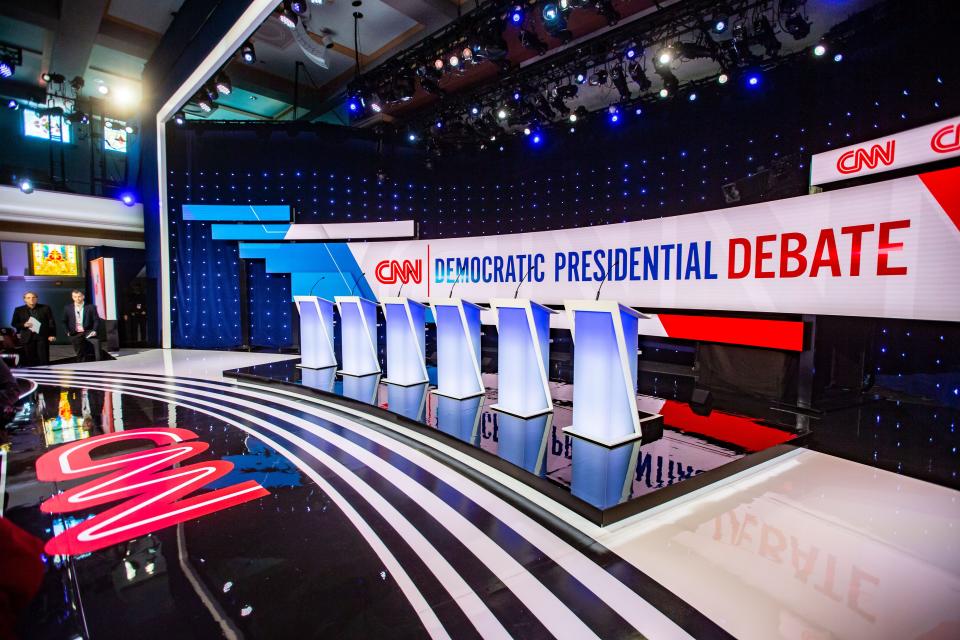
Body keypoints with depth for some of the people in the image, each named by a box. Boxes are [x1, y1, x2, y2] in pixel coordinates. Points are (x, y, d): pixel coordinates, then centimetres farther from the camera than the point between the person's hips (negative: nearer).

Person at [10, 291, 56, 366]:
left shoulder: (45, 308, 5)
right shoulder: (19, 310, 9)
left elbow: (51, 322, 3)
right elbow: (14, 323, 10)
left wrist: (52, 334, -6)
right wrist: (24, 325, -13)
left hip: (43, 337, -1)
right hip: (27, 338, 1)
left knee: (44, 359, -1)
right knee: (29, 360, 2)